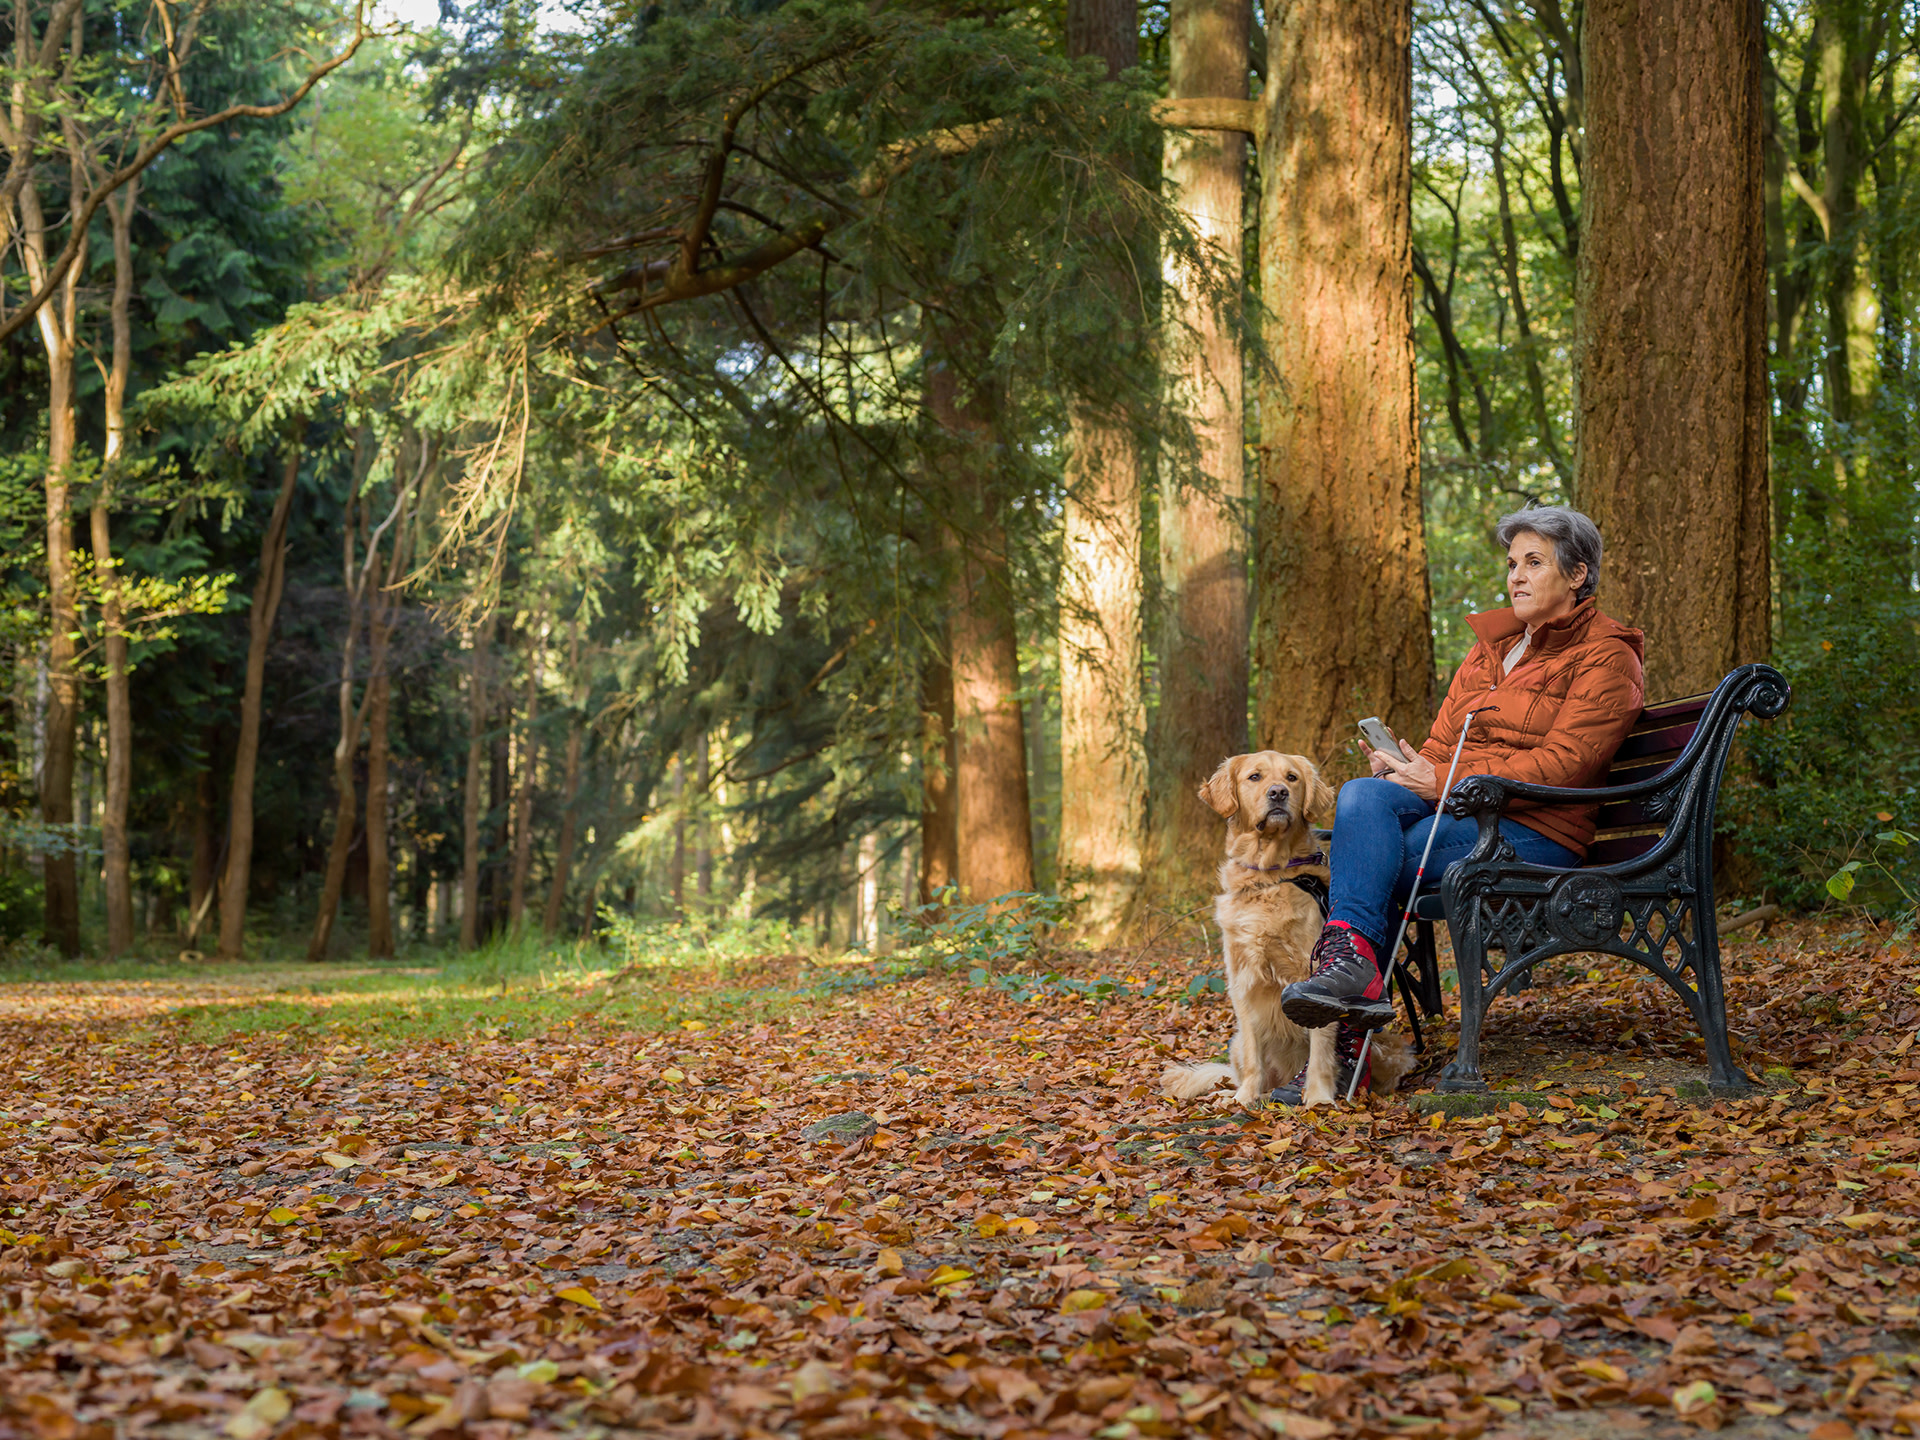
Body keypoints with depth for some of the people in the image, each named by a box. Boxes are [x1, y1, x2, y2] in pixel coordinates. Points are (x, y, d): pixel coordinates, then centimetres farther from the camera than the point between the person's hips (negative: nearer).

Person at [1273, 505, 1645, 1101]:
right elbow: (1443, 743, 19)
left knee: (1358, 862, -28)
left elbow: (1563, 763, -12)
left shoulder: (1606, 656, 1)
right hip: (1453, 811, 6)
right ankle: (1356, 970, -37)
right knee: (1362, 795, -28)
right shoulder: (1491, 648, 24)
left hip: (1535, 834, -6)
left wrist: (1444, 783, -17)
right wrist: (1402, 767, -7)